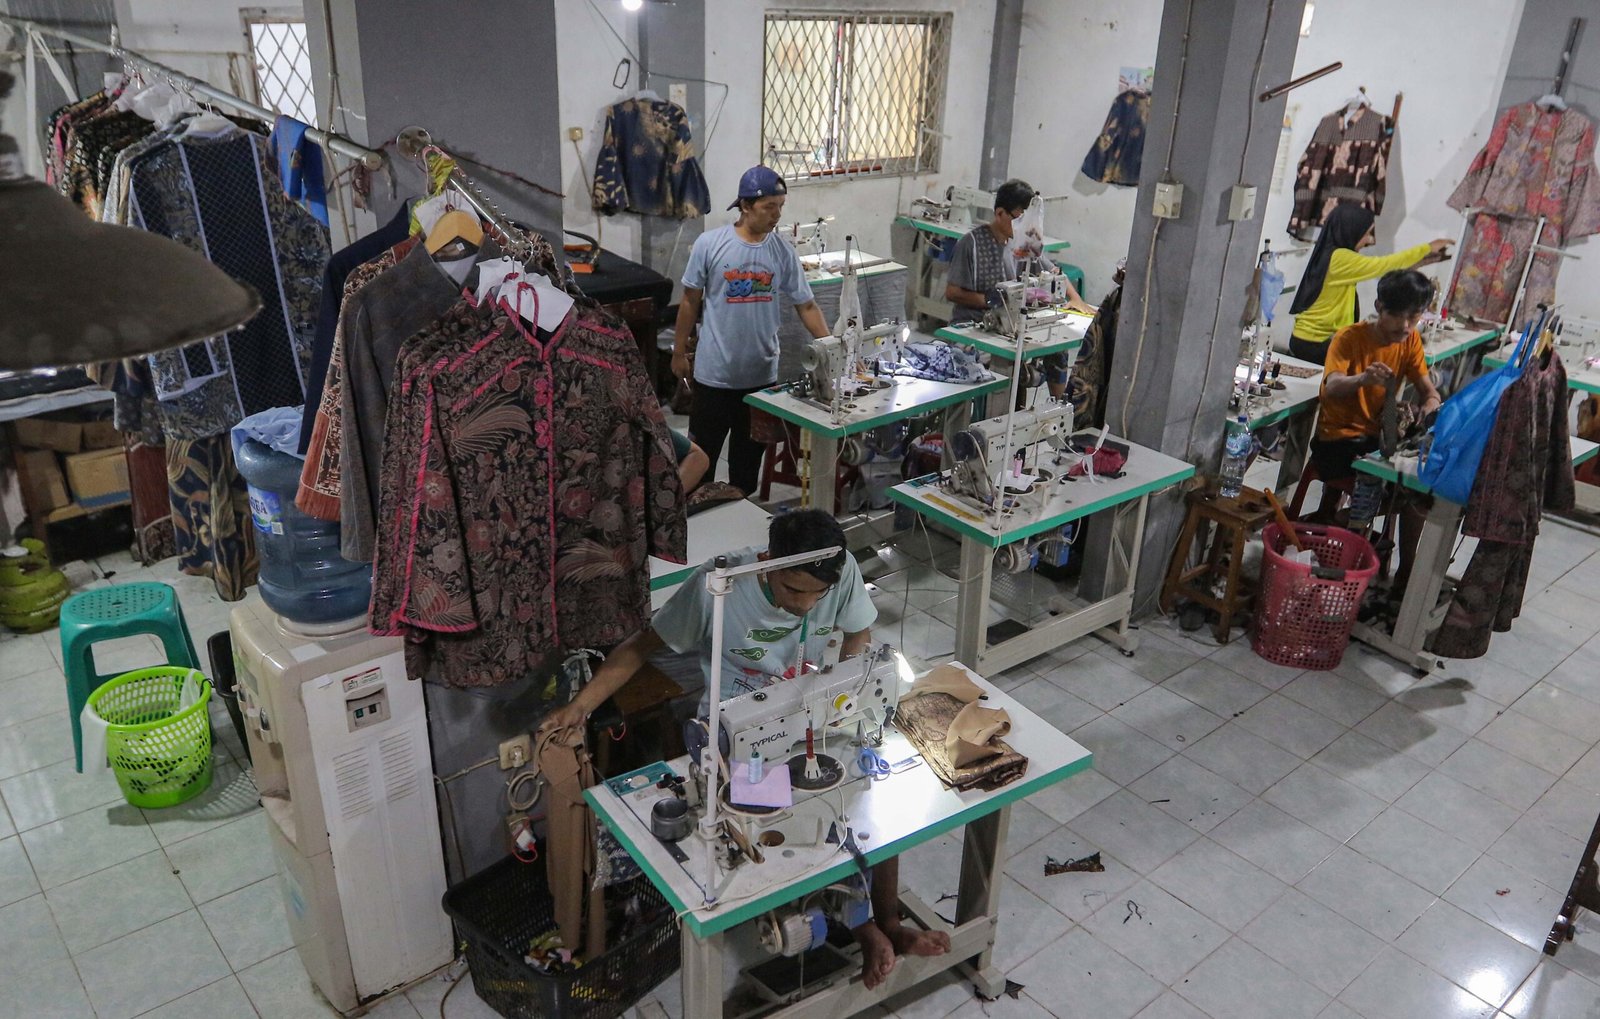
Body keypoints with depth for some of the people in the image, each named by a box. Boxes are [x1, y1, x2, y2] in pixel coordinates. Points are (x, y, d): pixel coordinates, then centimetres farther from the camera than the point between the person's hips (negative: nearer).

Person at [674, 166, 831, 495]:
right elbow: (690, 301, -1)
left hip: (761, 374, 3)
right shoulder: (709, 244, -10)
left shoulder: (783, 252, -3)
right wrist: (679, 351, 3)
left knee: (749, 451, 17)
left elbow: (806, 306, 0)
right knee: (702, 451, 10)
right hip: (715, 372, -3)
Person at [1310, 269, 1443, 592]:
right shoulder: (1349, 338, -14)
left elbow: (1428, 389, 2)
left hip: (1377, 436, 6)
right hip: (1337, 438, -6)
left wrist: (1431, 404, -23)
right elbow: (1331, 388, -30)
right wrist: (1364, 378, -51)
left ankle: (1406, 570, 3)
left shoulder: (1410, 340, 2)